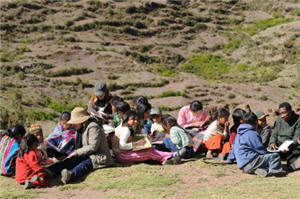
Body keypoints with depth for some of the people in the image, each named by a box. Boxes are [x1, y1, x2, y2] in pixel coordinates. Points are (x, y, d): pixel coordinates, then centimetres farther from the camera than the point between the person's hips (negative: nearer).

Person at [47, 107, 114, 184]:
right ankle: (51, 171, -43)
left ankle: (71, 174, -68)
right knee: (73, 160, -21)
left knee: (85, 164, -37)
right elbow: (79, 146, 25)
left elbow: (93, 147, -21)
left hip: (99, 157, -8)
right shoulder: (80, 129, 17)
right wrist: (74, 154, 5)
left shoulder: (93, 127, -14)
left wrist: (76, 152, -16)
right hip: (87, 156, 8)